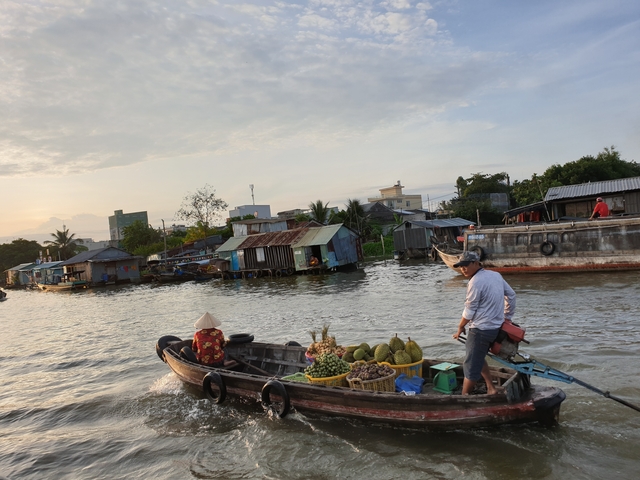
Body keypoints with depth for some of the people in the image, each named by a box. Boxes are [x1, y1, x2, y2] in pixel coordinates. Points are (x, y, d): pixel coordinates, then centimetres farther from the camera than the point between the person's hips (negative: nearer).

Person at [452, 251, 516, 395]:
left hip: (480, 330, -9)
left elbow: (469, 311, -14)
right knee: (478, 358, 26)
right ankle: (491, 388, 26)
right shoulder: (496, 275, 7)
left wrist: (460, 328, 0)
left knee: (471, 367, 0)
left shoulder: (476, 282, -19)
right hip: (496, 327, 9)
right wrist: (507, 317, 21)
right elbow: (511, 295, 15)